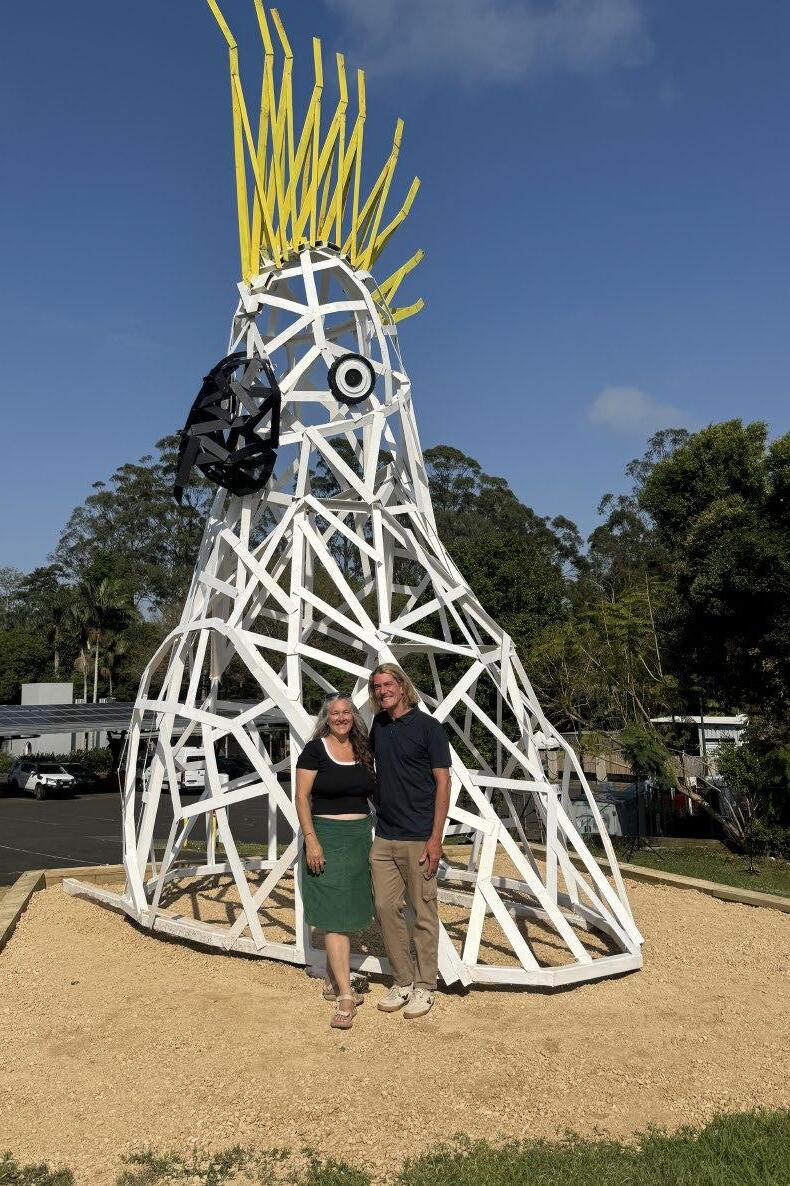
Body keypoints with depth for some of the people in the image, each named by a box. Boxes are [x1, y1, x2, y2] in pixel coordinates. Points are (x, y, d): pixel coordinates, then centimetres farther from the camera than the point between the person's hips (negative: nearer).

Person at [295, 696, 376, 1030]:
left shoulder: (363, 751, 8)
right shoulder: (315, 750, -7)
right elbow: (301, 798, -9)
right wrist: (311, 840, -16)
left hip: (361, 836, 6)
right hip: (327, 836, -6)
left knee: (349, 913, 13)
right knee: (336, 916, -7)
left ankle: (332, 981, 27)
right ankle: (345, 996, -5)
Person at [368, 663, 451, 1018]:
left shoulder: (427, 726, -7)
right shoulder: (379, 725, 10)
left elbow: (443, 782, -8)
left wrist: (436, 837, -14)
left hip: (418, 838, -6)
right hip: (384, 838, 6)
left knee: (424, 914, 3)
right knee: (386, 908, 8)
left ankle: (424, 986, 16)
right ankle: (403, 981, 21)